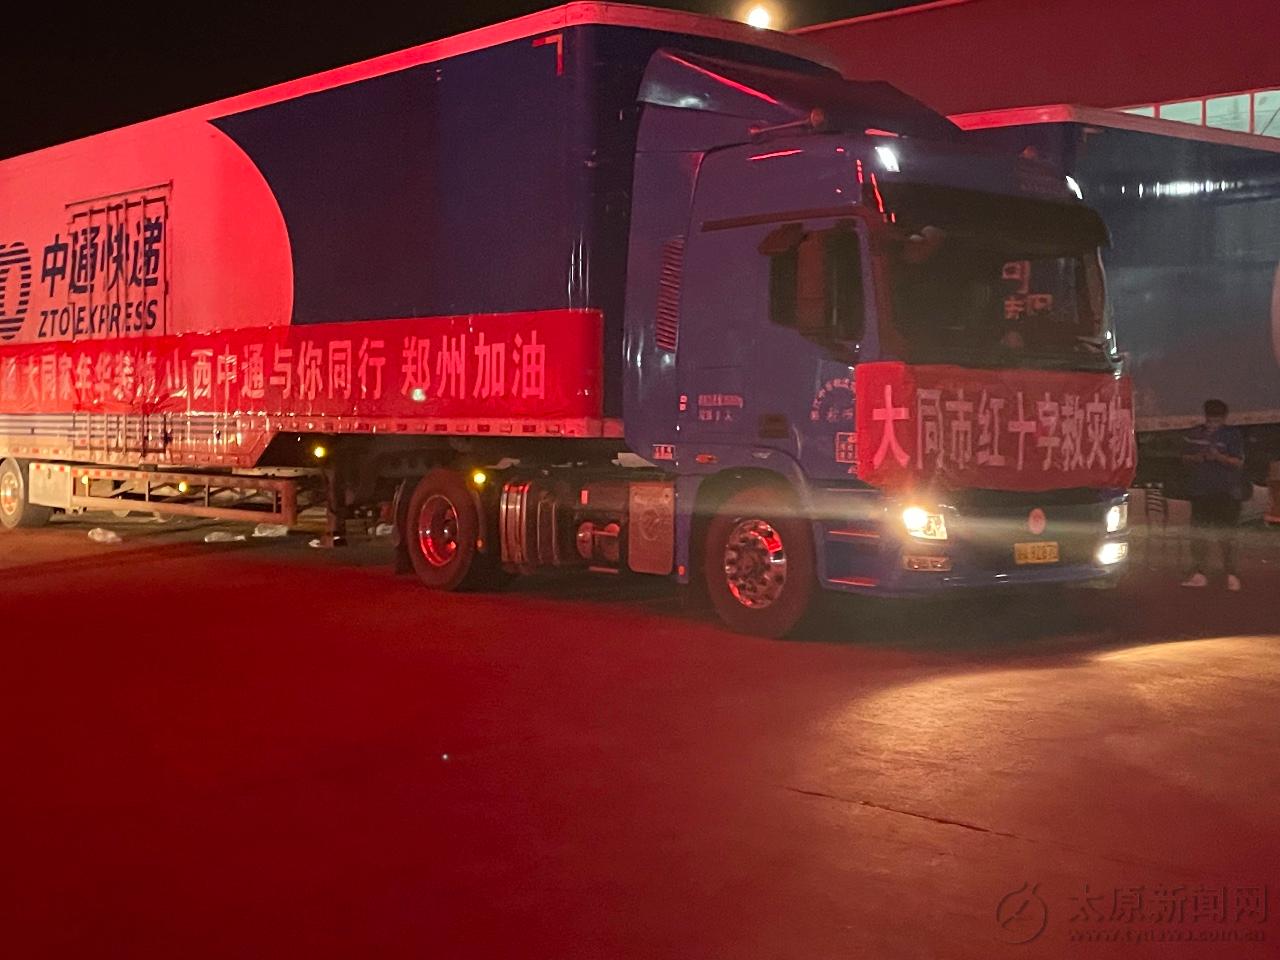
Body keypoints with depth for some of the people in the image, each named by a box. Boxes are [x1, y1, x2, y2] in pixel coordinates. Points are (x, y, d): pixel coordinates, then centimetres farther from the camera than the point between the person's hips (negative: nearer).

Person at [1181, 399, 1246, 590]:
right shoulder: (1195, 435, 9)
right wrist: (1195, 458, -7)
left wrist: (1218, 457, -24)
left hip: (1225, 493, -4)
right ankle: (1198, 574, 10)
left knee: (1226, 535, -4)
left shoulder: (1232, 435, -3)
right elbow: (1185, 458, 15)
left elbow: (1238, 463, -9)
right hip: (1200, 491, 4)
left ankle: (1231, 574, 4)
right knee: (1199, 534, 4)